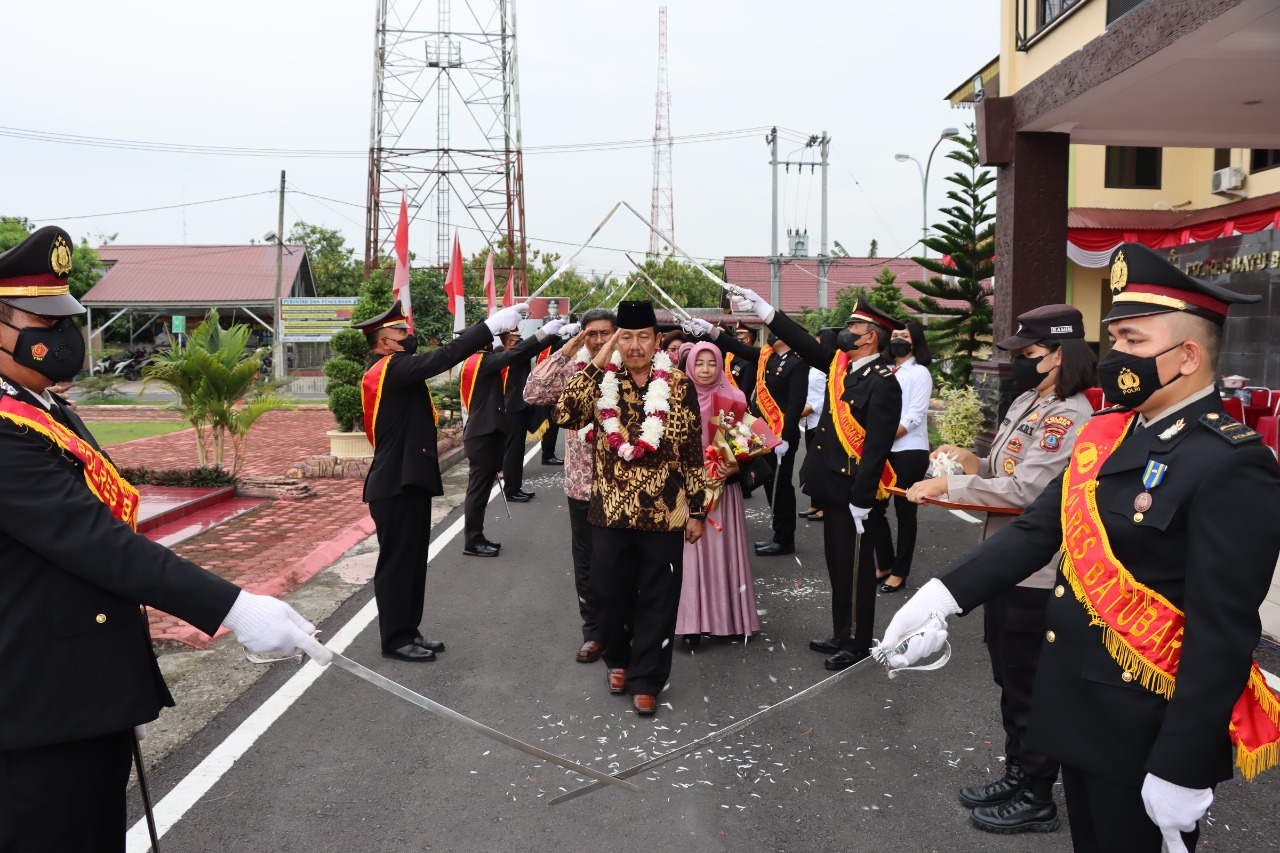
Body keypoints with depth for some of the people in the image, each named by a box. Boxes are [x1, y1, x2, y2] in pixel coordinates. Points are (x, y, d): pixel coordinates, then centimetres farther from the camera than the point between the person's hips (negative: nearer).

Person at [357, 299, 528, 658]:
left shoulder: (394, 371, 16)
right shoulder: (390, 367, -17)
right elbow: (441, 358, -26)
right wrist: (490, 326, -27)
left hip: (408, 482, 10)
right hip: (397, 485, -10)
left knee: (413, 560, 16)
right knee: (397, 561, 0)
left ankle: (409, 632, 27)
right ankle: (395, 640, 12)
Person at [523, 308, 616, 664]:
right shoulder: (570, 370, -1)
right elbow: (533, 394, -17)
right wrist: (567, 350, -18)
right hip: (582, 484, 1)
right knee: (586, 562, 11)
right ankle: (594, 632, 24)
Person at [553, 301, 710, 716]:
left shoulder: (678, 385, -2)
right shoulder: (602, 381, 1)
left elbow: (692, 452, 2)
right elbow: (565, 415, -16)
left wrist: (696, 510, 2)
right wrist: (596, 362, -14)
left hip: (663, 514, -1)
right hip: (610, 511, 1)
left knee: (657, 601, 6)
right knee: (609, 595, 13)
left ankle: (645, 680, 21)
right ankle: (619, 659, 38)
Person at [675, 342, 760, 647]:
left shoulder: (734, 398, 2)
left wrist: (735, 466, -13)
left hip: (724, 487, 1)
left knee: (723, 548, 4)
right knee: (691, 550, -2)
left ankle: (727, 616, 14)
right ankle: (692, 621, 1)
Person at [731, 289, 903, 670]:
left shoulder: (883, 384, -19)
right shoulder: (840, 365, 5)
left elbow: (876, 448, -22)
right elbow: (805, 344, 12)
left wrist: (861, 501, -22)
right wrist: (763, 309, 6)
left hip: (854, 492, -9)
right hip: (832, 488, 9)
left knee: (855, 569, 5)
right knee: (837, 565, 18)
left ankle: (858, 643, 20)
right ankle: (841, 635, 32)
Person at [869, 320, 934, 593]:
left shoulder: (919, 373, -5)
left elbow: (914, 417, -13)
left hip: (909, 452, -6)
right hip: (882, 452, 6)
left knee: (905, 513, 4)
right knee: (873, 509, 8)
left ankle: (899, 572, 15)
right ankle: (885, 564, 24)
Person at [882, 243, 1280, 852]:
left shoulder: (1230, 467, -20)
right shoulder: (1107, 432, 5)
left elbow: (1222, 635, -22)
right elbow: (1037, 529, 2)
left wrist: (1179, 770, -21)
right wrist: (942, 596, -8)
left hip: (1147, 734, -7)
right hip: (1079, 711, 7)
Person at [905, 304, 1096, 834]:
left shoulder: (1069, 417, -20)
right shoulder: (1026, 402, 8)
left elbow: (1023, 490, -27)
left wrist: (947, 485, -21)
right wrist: (972, 462, -1)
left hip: (1036, 575, -9)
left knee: (1030, 689, 6)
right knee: (1008, 678, 21)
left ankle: (1037, 800, 23)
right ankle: (1016, 775, 38)